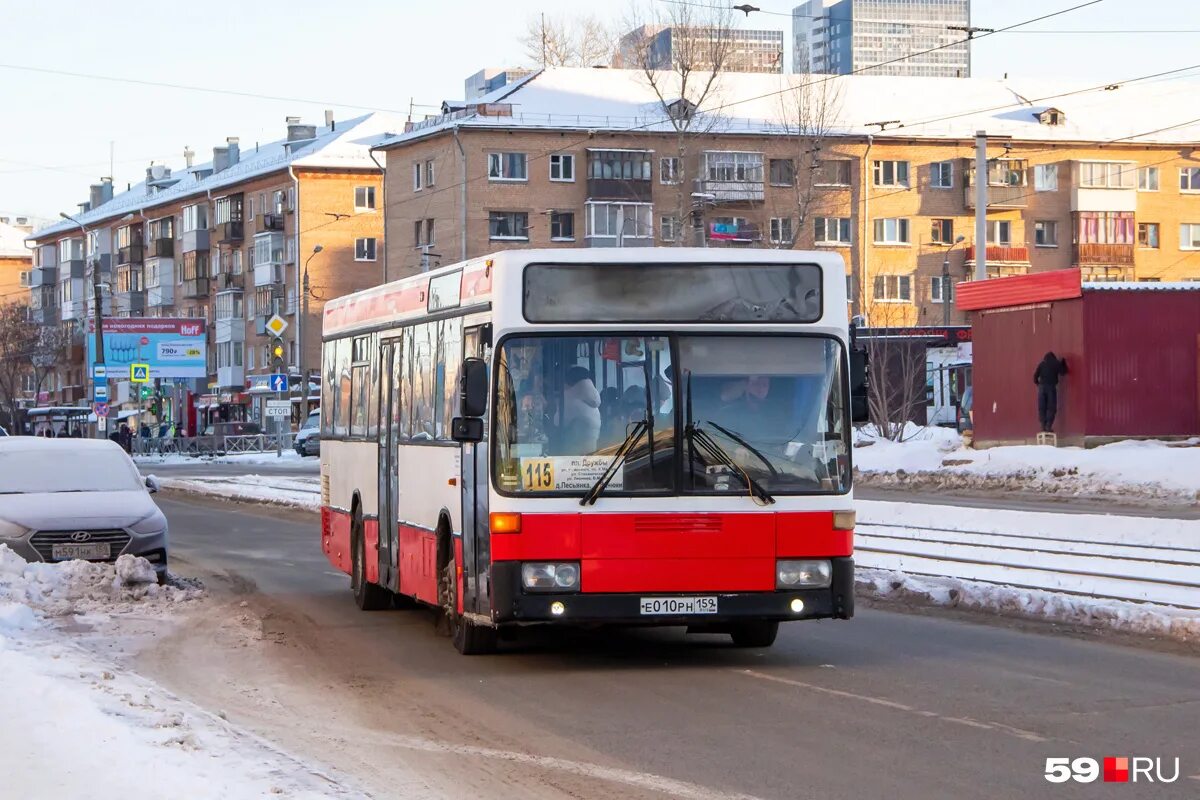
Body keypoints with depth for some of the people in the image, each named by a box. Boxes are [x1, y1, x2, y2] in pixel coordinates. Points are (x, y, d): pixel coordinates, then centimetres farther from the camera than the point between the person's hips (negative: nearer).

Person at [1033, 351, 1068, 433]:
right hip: (1051, 387, -2)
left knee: (1042, 408, 4)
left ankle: (1043, 427, -2)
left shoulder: (1041, 364, 10)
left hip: (1042, 387, 2)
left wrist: (1037, 383, 22)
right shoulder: (1056, 363, 6)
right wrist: (1063, 363, 29)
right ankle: (1048, 427, -10)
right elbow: (1063, 372, 17)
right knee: (1051, 408, 0)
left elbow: (1035, 376, 5)